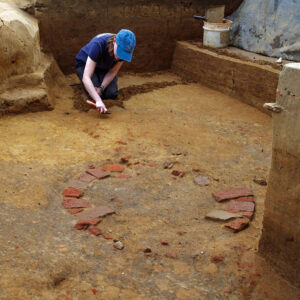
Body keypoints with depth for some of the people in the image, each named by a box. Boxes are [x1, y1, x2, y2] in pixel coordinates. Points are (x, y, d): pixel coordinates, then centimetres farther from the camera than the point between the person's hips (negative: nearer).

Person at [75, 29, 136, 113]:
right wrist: (98, 101, -57)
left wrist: (101, 88, -27)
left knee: (112, 94, -16)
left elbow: (113, 72, -12)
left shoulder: (125, 49, -28)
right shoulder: (98, 44, -42)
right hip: (85, 64, -3)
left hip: (105, 67, 3)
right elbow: (86, 77, -46)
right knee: (93, 95, -22)